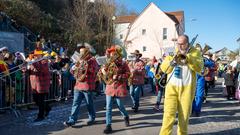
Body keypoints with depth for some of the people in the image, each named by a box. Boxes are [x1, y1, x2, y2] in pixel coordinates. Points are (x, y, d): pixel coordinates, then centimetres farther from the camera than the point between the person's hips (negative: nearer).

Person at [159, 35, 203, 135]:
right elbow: (163, 68, 4)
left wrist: (187, 57, -18)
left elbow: (199, 67, -10)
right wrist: (173, 60, -13)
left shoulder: (195, 52, 5)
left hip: (186, 88, -1)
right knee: (169, 114, -7)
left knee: (184, 115, 8)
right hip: (172, 87, 1)